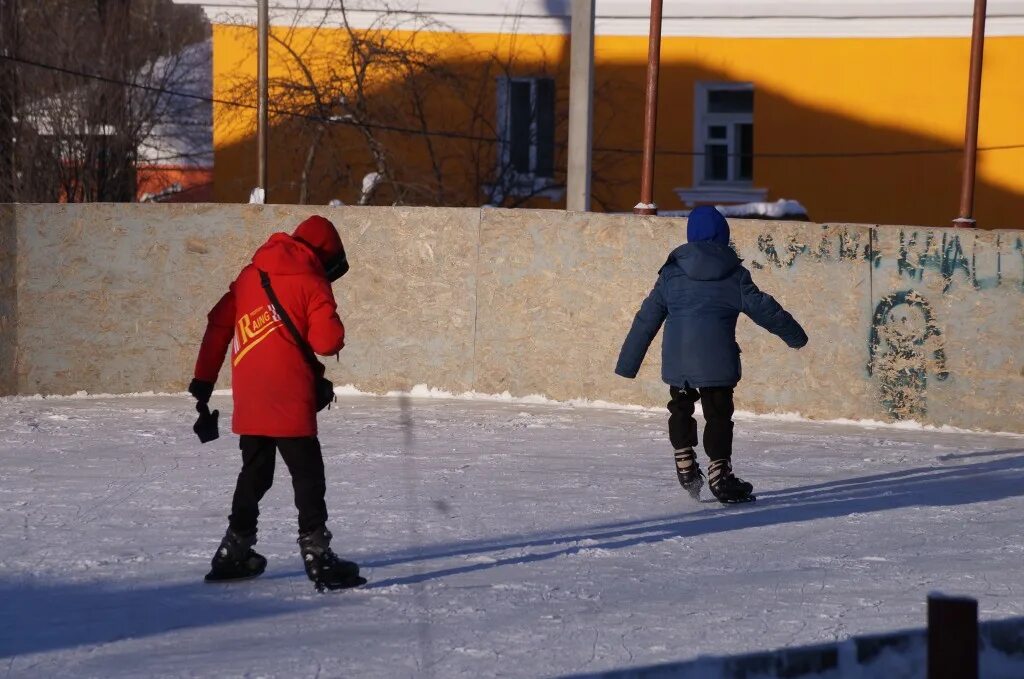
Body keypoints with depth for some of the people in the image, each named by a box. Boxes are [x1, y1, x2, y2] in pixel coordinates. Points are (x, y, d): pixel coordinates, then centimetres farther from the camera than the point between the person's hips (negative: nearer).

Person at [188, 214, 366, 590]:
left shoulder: (249, 276, 14)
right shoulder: (311, 282, -5)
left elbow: (218, 326, 14)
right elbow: (327, 341, -12)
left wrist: (203, 383, 18)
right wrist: (333, 333, 12)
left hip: (248, 400, 6)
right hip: (289, 401, -6)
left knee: (254, 474, 20)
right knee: (308, 475, -4)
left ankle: (234, 552, 26)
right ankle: (317, 557, -12)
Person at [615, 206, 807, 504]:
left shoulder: (671, 273, 7)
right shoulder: (734, 275, 2)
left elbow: (647, 318, 8)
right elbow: (763, 308, 6)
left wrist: (628, 363, 13)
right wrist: (794, 334, 21)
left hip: (676, 360, 3)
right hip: (716, 359, -3)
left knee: (680, 407, 23)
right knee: (718, 414, 4)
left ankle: (685, 464, 21)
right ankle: (718, 473, 0)